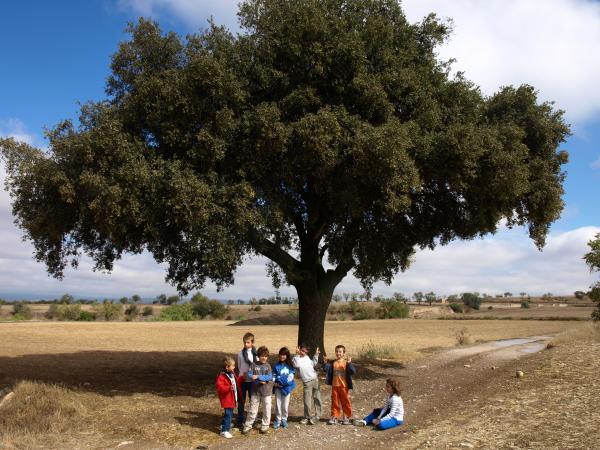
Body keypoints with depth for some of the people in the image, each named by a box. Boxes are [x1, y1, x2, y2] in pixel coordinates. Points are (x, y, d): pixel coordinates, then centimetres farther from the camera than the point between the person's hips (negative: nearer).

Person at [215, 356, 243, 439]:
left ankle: (224, 425, 40)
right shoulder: (222, 376, -19)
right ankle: (224, 431, 0)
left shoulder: (233, 374, 9)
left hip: (233, 399, 9)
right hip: (227, 400, -9)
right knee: (228, 414, -8)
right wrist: (229, 388, -38)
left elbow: (237, 382, 23)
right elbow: (219, 388, -26)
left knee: (230, 413, 20)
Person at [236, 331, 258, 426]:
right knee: (241, 401, 8)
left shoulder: (256, 353, -5)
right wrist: (243, 375, -2)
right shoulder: (240, 354, -3)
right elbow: (239, 367, 6)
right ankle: (240, 420, 17)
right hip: (243, 380, 0)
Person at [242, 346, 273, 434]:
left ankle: (265, 426, 23)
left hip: (266, 391, 0)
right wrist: (259, 381, -20)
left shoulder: (268, 366, 0)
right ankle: (248, 425, 20)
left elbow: (270, 377, -12)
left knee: (266, 409, 8)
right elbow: (249, 375, -10)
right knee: (253, 409, 7)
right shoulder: (253, 365, -1)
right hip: (255, 390, 0)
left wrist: (258, 376, -21)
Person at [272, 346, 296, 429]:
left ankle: (284, 419, 21)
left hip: (287, 387, 0)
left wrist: (282, 382, -14)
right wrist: (274, 383, -17)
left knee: (285, 405, 6)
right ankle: (278, 420, 14)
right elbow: (274, 376, 1)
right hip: (278, 387, 0)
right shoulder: (277, 366, 2)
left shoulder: (290, 365, 0)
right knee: (278, 404, 2)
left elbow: (291, 377, -5)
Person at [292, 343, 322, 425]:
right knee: (307, 400, -5)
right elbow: (296, 364, -28)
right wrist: (297, 354, -26)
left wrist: (316, 355, 20)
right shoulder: (296, 358, -5)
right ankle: (307, 417, 10)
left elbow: (313, 363, 29)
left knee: (317, 398, 5)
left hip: (315, 379, 5)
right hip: (307, 382, -5)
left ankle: (316, 416, 14)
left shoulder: (307, 357, 13)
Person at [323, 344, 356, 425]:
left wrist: (349, 363, -31)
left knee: (345, 402, 6)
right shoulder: (333, 362, 5)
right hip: (334, 386, 3)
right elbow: (327, 370, 3)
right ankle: (334, 417, 19)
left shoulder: (346, 362, -7)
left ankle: (347, 417, 18)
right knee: (334, 402, 9)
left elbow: (353, 371, -17)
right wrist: (326, 362, -12)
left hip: (344, 386, -3)